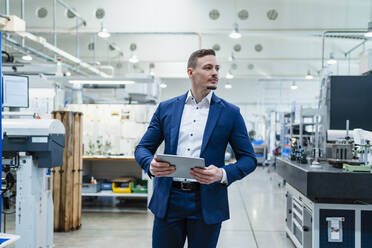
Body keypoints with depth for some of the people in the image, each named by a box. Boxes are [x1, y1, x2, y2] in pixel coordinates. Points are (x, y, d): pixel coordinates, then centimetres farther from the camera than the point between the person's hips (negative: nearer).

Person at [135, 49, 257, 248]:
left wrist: (223, 174, -17)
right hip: (169, 201, 1)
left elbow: (249, 159, 3)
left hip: (207, 204, -1)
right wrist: (150, 165, -14)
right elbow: (143, 147, 10)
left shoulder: (230, 113, 2)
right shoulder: (166, 108, 7)